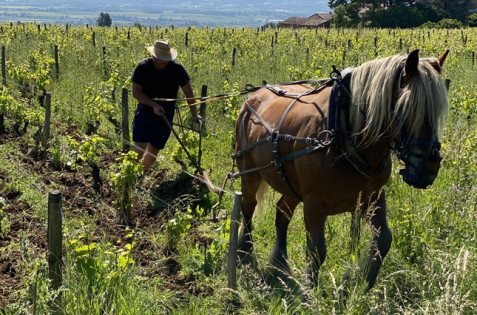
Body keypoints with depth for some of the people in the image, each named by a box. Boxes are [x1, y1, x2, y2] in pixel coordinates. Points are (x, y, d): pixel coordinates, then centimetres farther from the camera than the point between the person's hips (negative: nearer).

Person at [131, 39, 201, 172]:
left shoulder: (177, 69, -8)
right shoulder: (142, 67, -11)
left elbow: (188, 92, -2)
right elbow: (136, 92, -11)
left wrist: (194, 114, -7)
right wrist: (154, 105, -23)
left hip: (165, 116, 2)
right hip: (145, 113, -2)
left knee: (154, 150, 9)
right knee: (139, 148, -16)